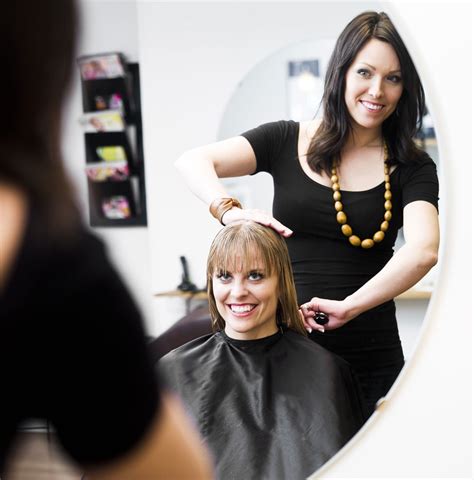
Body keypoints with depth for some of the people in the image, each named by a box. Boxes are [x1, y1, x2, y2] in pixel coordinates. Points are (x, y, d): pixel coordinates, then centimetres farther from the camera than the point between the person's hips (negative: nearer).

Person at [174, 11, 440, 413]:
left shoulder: (411, 167, 3)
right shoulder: (287, 141, 5)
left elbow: (423, 251, -15)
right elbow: (193, 162, -6)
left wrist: (349, 306, -24)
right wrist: (229, 211, -25)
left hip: (371, 359, 0)